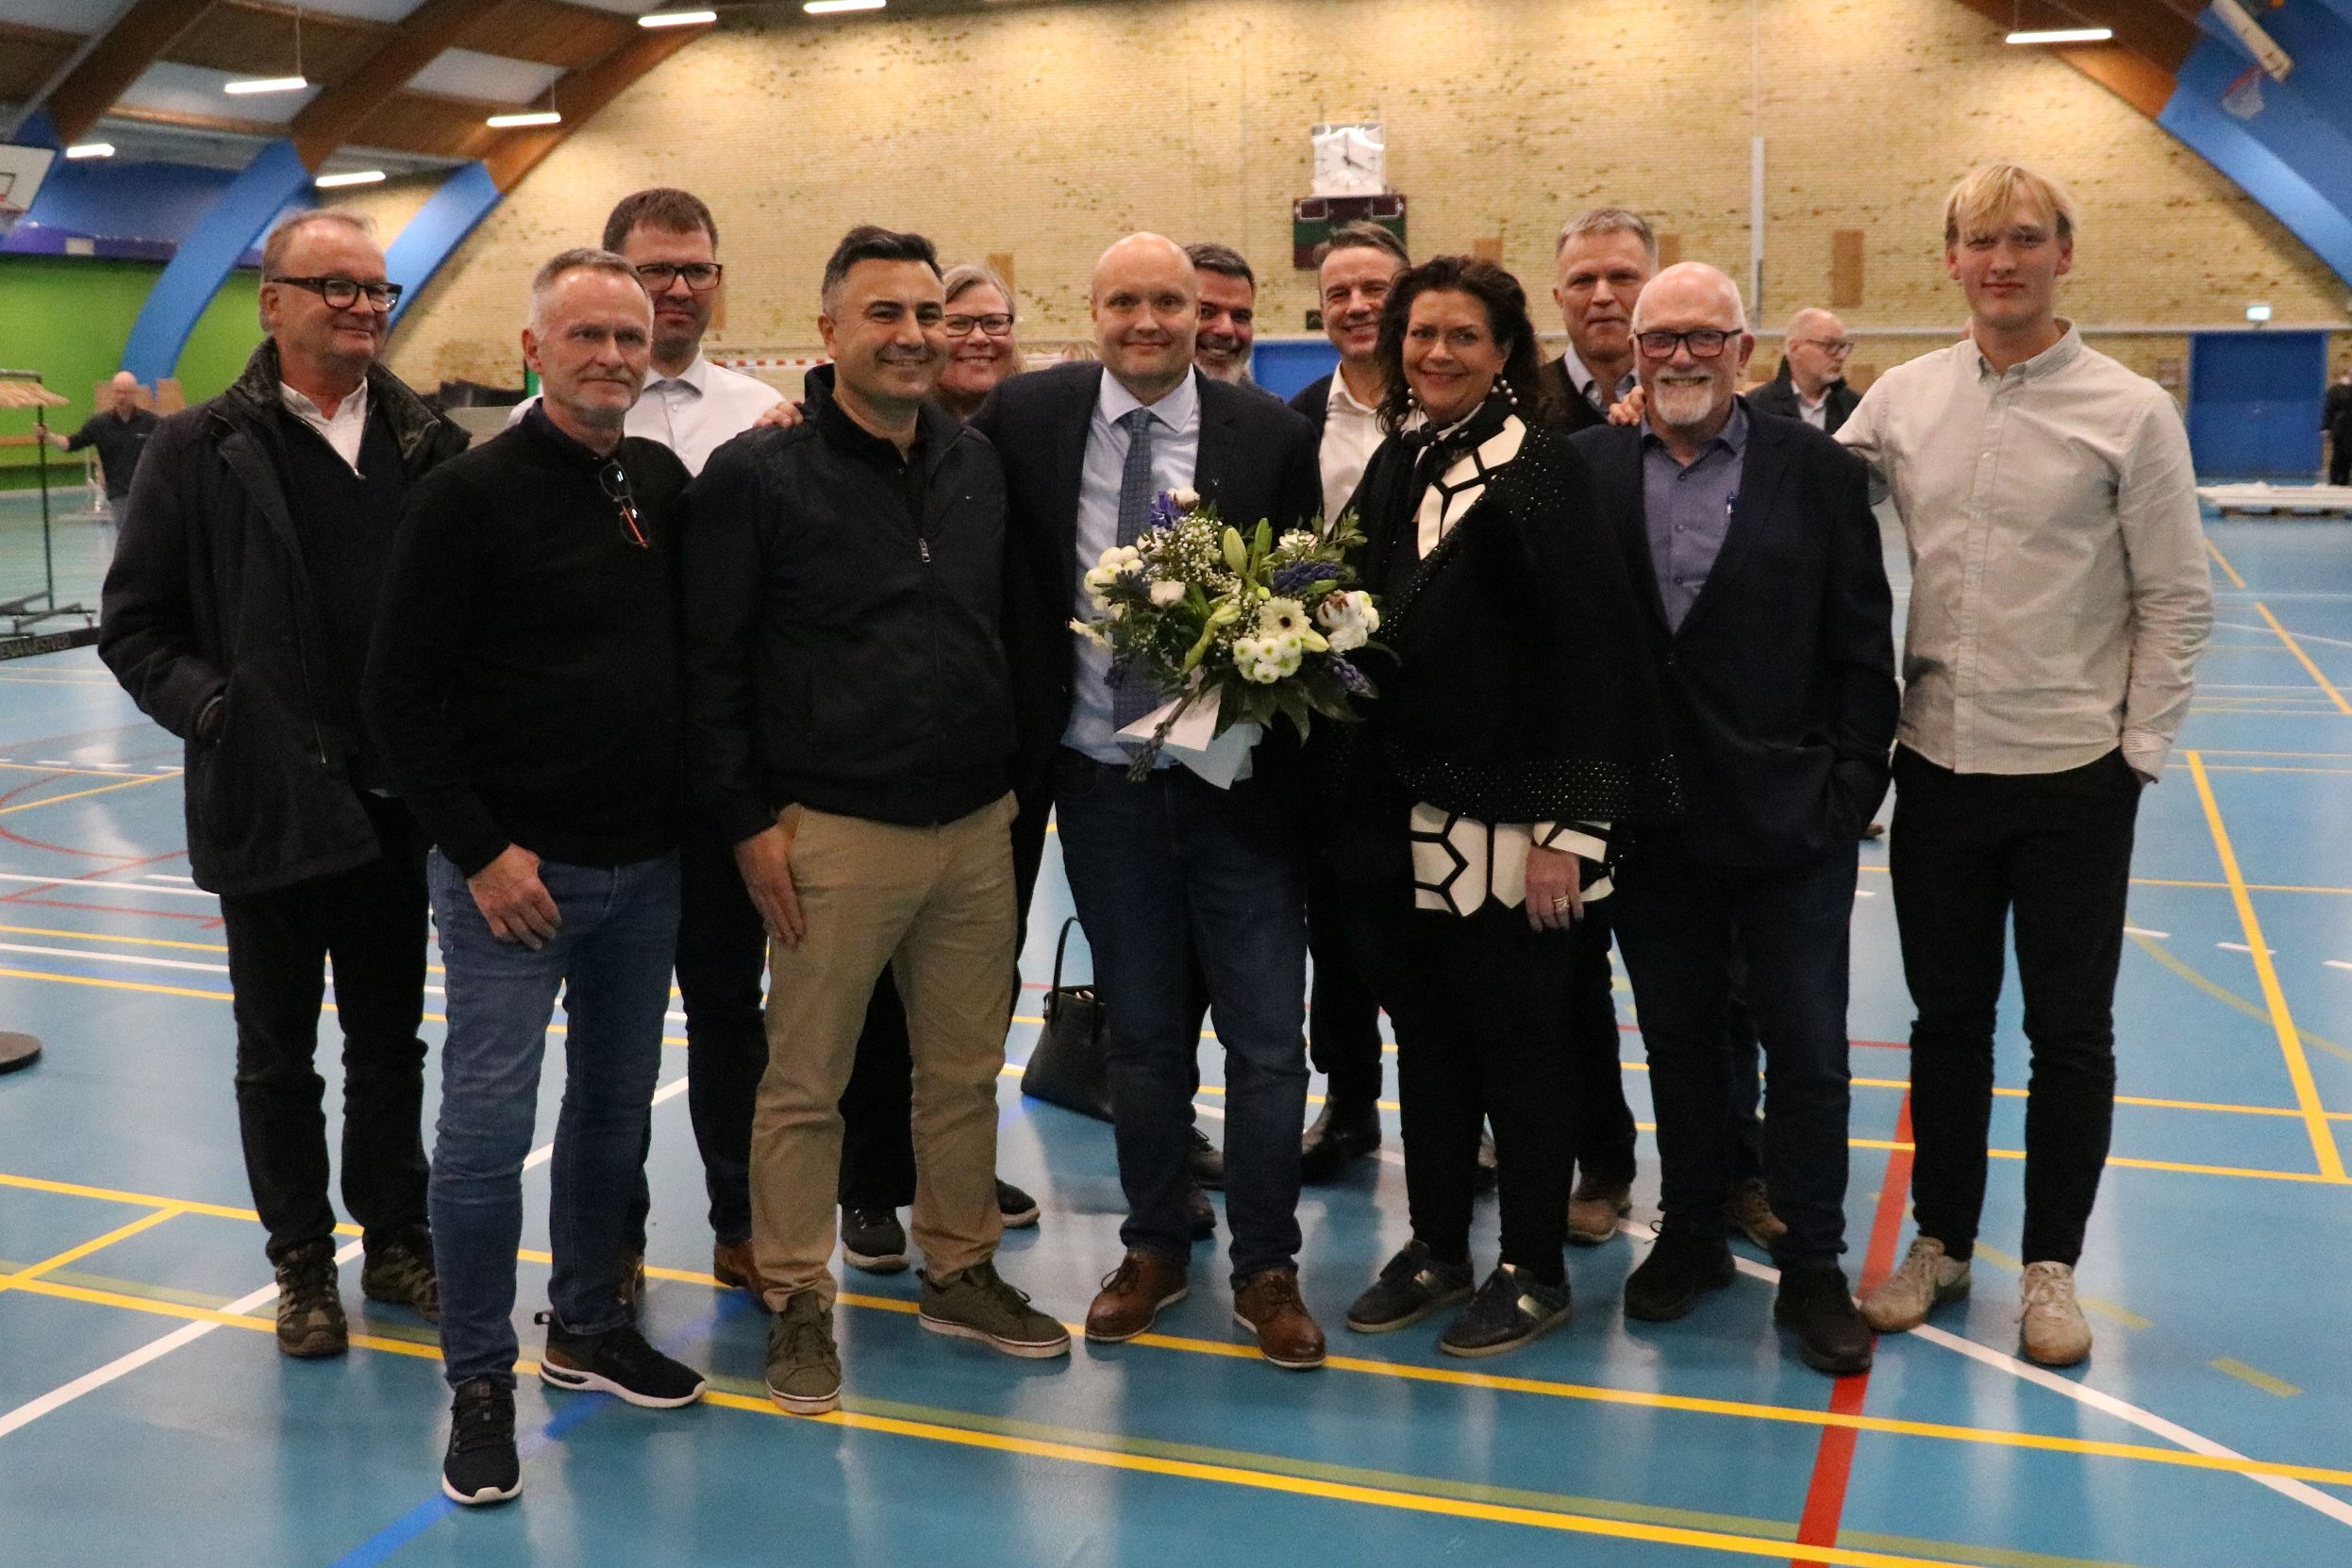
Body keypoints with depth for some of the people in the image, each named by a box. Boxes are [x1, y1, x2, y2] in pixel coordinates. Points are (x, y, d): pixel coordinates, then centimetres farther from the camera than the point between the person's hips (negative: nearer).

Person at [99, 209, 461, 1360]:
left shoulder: (431, 444, 3)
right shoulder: (199, 451, -4)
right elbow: (133, 627, -1)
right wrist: (213, 710, -12)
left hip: (399, 798, 2)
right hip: (266, 803, -2)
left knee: (391, 1041, 15)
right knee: (278, 1054, 12)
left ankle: (395, 1239, 31)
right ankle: (302, 1263, 28)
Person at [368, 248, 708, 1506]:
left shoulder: (661, 481, 6)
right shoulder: (471, 494, -10)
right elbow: (401, 694, -11)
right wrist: (482, 851, -13)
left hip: (644, 867, 6)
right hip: (513, 870, -5)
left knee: (615, 1107, 15)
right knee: (487, 1125, -1)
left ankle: (588, 1328, 32)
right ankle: (479, 1381, 14)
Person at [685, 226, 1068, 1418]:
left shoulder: (977, 463, 11)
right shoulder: (758, 476, -5)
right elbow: (711, 663, -5)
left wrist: (1013, 771, 15)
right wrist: (748, 821, -9)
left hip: (978, 827, 5)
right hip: (833, 832, -5)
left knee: (966, 1070, 14)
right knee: (805, 1081, 4)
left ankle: (961, 1270, 30)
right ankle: (795, 1299, 19)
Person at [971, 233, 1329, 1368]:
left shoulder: (1270, 436, -3)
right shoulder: (1028, 418, 0)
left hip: (1237, 784, -1)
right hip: (1102, 781, 1)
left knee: (1266, 1039, 4)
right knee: (1140, 1036, 15)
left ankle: (1266, 1267, 21)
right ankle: (1155, 1247, 32)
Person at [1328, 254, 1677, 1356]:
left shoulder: (1539, 467, -10)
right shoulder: (1395, 463, 11)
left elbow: (1589, 649, -14)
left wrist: (1564, 829, -17)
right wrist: (1352, 789, 7)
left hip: (1497, 823, -6)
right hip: (1395, 813, 6)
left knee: (1515, 1040, 5)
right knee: (1424, 1035, 15)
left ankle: (1533, 1271, 20)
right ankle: (1435, 1246, 29)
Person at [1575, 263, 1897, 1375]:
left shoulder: (1817, 472, -2)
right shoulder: (1586, 470, 1)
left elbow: (1861, 652, -2)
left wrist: (1848, 793, -7)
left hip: (1790, 821, -1)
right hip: (1649, 820, 2)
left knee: (1807, 1052, 6)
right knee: (1678, 1042, 16)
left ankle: (1811, 1267, 22)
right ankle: (1690, 1234, 33)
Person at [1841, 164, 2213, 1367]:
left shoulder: (2131, 411, -6)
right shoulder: (1902, 399, 2)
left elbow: (2177, 602, -4)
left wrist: (2139, 752, -5)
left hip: (2074, 774, -2)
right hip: (1939, 762, 2)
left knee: (2070, 1032, 8)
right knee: (1947, 1020, 14)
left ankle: (2052, 1266, 24)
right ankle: (1941, 1243, 29)